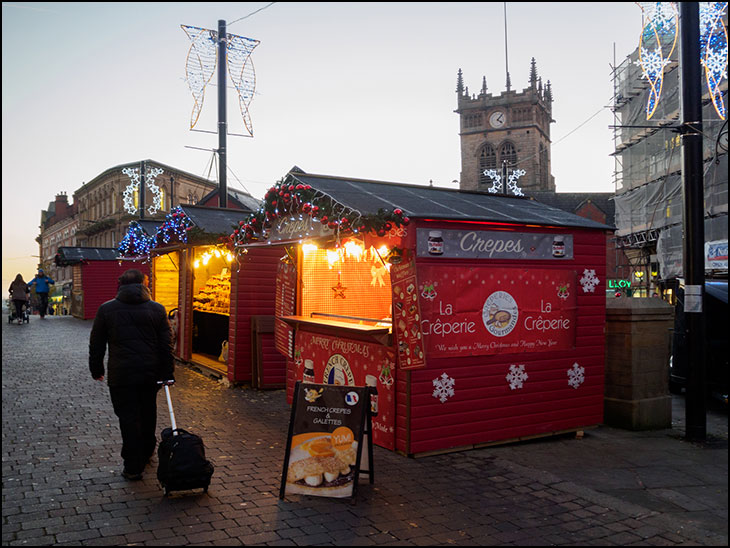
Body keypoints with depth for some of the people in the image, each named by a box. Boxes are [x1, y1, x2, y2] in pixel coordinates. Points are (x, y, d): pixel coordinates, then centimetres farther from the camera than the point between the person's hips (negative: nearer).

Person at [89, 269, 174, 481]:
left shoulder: (106, 309, 0)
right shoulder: (157, 309, 2)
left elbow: (96, 344, 5)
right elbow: (166, 344, 1)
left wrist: (96, 369, 17)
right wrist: (167, 373, 5)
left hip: (121, 374, -2)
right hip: (151, 373, 2)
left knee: (128, 417, 3)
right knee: (148, 413, 20)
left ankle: (133, 467, 5)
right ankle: (147, 452, 38)